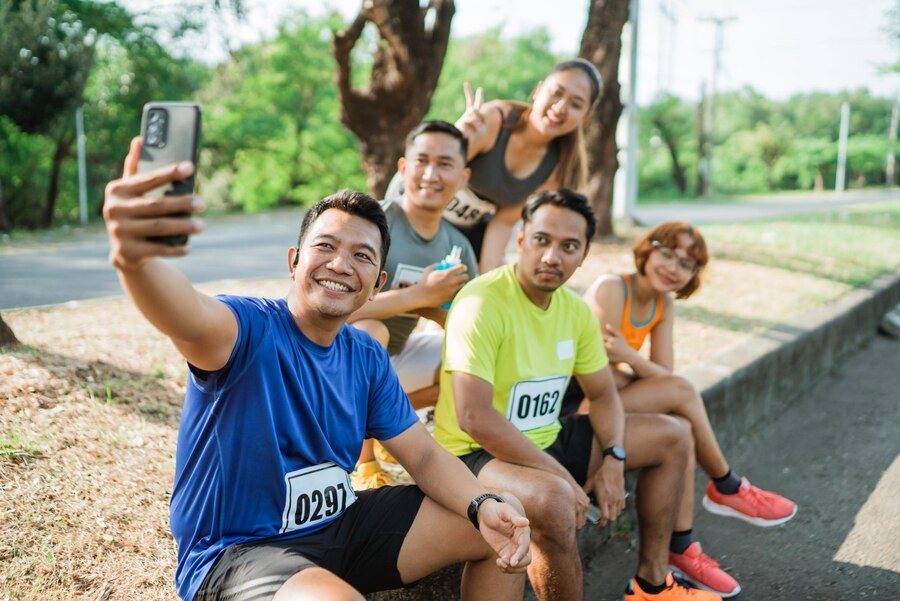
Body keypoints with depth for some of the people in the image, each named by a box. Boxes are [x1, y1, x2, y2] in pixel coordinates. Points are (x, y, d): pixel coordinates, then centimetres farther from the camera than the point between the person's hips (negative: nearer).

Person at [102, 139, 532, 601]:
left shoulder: (368, 359, 2)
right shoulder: (250, 329, -19)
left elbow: (424, 454, 5)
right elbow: (192, 321, -42)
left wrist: (483, 506, -15)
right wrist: (133, 256, -65)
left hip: (336, 526, 7)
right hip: (236, 549, -6)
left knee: (505, 526, 5)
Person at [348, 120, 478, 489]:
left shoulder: (458, 248, -1)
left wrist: (436, 311, -22)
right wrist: (420, 295, -31)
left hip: (393, 356, 7)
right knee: (368, 330, -37)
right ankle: (364, 465, -18)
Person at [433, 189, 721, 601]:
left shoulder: (575, 309, 3)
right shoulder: (483, 303, -23)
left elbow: (603, 394, 12)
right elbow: (474, 418, -30)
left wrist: (613, 460, -7)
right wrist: (563, 476, -26)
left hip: (547, 441, 9)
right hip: (479, 454, -9)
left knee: (672, 436, 14)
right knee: (553, 499, -41)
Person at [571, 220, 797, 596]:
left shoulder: (664, 304, 5)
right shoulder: (610, 289, -18)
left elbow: (664, 375, -7)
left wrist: (629, 357, -25)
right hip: (576, 400, -7)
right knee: (681, 392, -21)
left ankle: (680, 549, -9)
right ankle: (727, 489, 1)